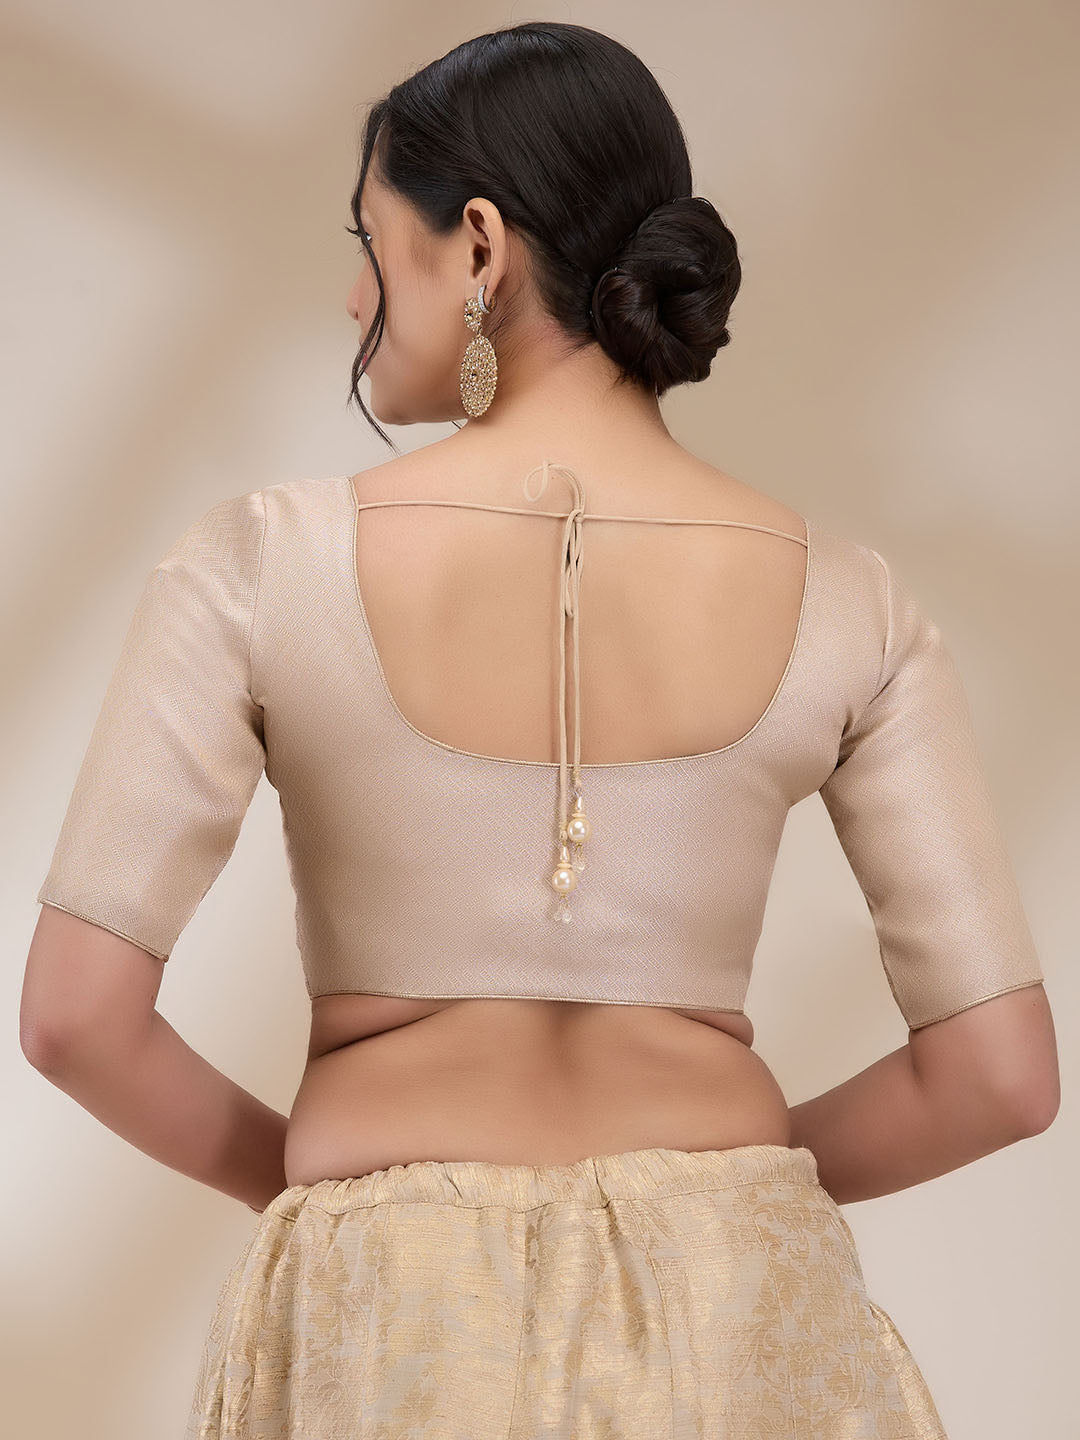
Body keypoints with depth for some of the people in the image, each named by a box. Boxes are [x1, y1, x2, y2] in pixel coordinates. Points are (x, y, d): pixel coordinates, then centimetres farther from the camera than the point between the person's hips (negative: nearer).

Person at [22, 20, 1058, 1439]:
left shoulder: (264, 565, -10)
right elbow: (1000, 1073, -5)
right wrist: (748, 1174, 12)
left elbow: (77, 1013, -11)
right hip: (733, 1310, 2)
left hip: (393, 1313, -1)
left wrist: (292, 1169, 7)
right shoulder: (845, 603, -5)